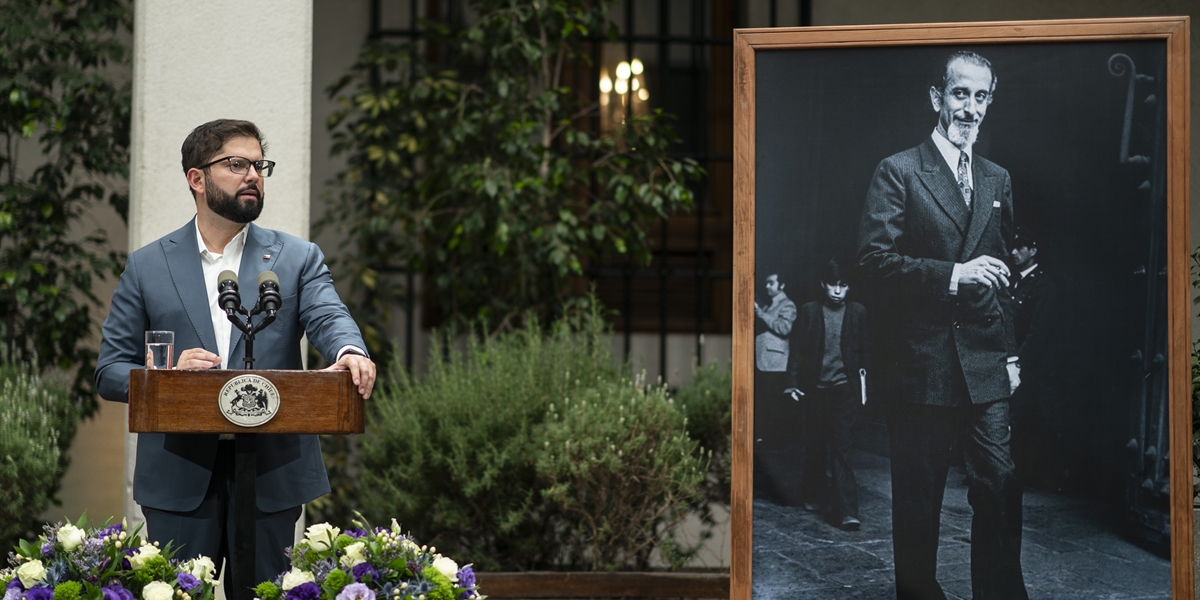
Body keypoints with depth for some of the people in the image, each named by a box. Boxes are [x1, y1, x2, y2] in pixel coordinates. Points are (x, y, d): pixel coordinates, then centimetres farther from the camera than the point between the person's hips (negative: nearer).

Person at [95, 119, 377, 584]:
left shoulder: (298, 259, 10)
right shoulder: (147, 267, 9)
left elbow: (329, 317, -8)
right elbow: (109, 371, 6)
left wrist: (351, 352, -33)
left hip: (271, 478, 0)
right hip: (179, 479, 0)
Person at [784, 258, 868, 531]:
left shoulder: (857, 312, 4)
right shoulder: (809, 311, 4)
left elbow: (865, 351, 8)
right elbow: (797, 350, 5)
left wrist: (863, 381, 4)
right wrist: (793, 383, 0)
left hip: (845, 388, -2)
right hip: (816, 388, 2)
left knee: (841, 447, -9)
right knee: (815, 446, 10)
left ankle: (845, 511, -13)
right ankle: (818, 492, 31)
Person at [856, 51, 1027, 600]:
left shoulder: (998, 180, 16)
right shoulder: (898, 172, -2)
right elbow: (874, 259, -11)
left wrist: (1010, 351, 16)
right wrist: (952, 274, -19)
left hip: (986, 366, 4)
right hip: (920, 363, -4)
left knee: (1001, 490, -2)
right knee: (917, 498, 4)